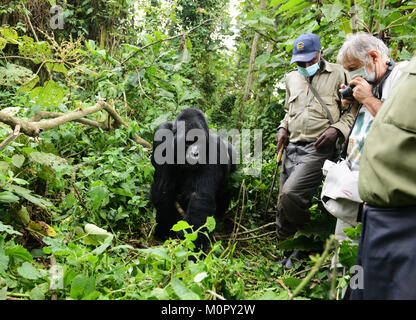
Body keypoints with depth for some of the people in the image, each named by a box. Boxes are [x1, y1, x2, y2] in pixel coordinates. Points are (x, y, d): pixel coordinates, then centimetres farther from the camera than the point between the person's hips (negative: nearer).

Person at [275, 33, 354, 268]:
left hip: (318, 149, -6)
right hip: (292, 148, 7)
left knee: (290, 195, -23)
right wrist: (283, 127, 11)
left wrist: (336, 129, -14)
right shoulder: (292, 78, 18)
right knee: (283, 205, 6)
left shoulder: (338, 74, 0)